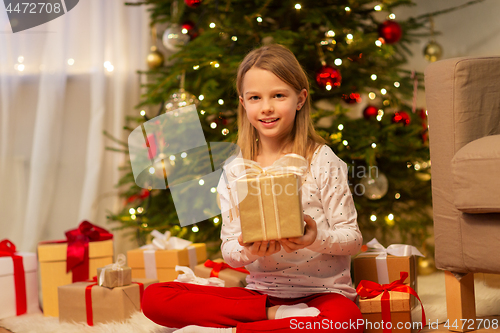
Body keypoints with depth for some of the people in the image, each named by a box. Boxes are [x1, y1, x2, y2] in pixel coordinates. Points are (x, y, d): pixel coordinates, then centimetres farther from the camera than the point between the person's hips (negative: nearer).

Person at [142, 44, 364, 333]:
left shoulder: (322, 160, -3)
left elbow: (353, 237, -3)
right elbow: (229, 252, 5)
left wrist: (316, 239, -24)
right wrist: (248, 250, -18)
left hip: (321, 292, -3)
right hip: (261, 292, 3)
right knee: (155, 298, -13)